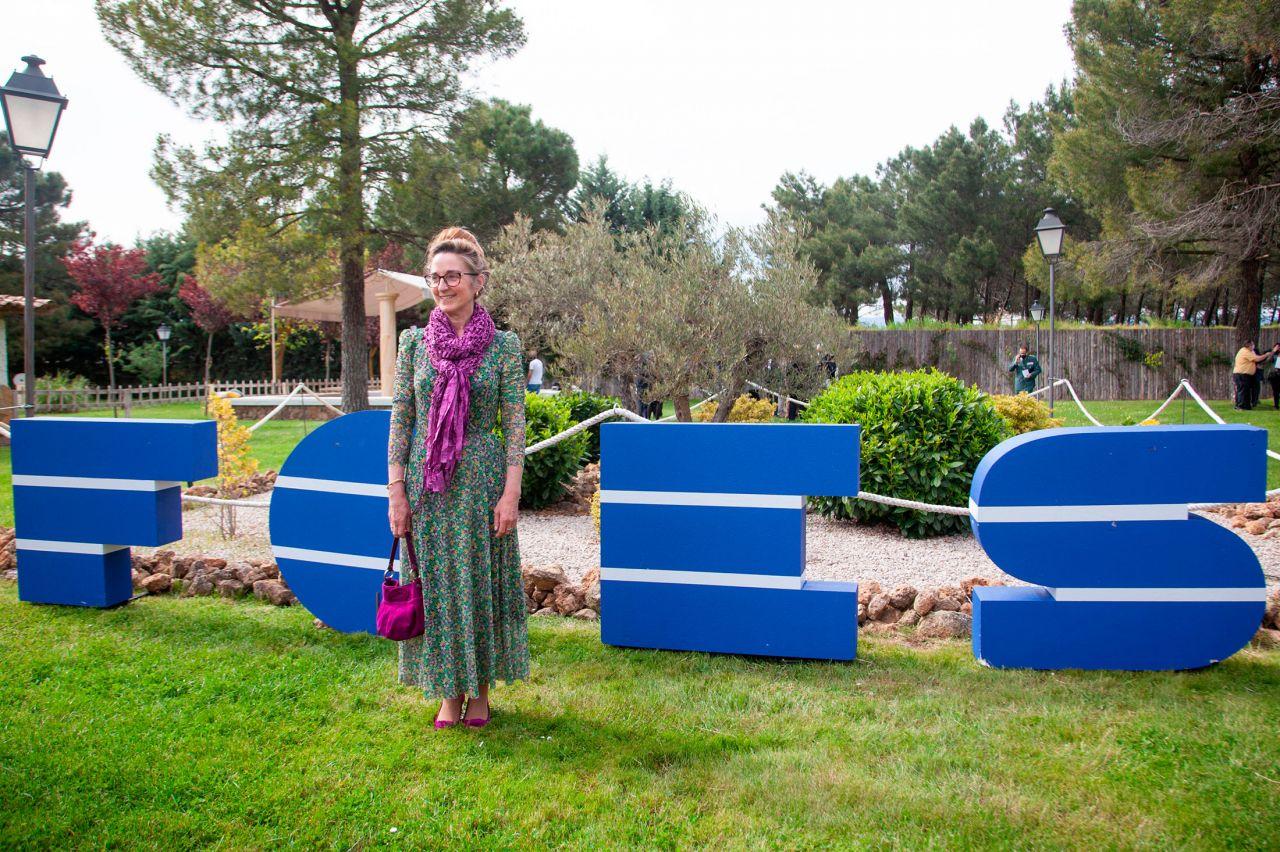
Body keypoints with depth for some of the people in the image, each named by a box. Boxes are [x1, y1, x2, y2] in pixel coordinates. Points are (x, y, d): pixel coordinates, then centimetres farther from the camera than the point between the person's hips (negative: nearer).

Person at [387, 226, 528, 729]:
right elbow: (400, 419, 3)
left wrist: (511, 493, -10)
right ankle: (450, 691, 23)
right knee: (435, 582, 7)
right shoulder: (414, 341, 4)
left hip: (481, 479, -2)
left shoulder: (503, 345, -2)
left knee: (482, 582, 6)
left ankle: (481, 689, 24)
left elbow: (514, 424, -4)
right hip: (426, 481, 2)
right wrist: (396, 491, -2)